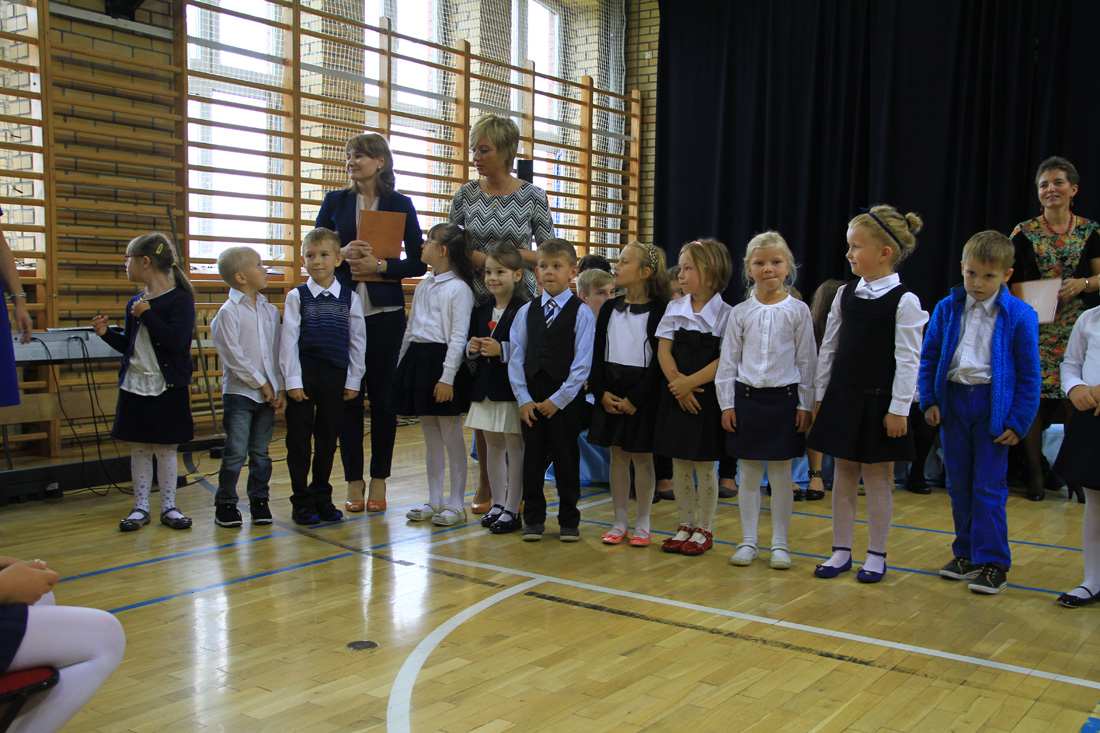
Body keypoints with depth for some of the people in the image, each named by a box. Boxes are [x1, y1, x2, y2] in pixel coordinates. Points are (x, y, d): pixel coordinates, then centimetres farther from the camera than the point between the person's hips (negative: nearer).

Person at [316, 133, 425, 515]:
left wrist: (380, 266, -13)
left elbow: (418, 262, 1)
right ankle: (353, 482, 13)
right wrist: (342, 253, -11)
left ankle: (379, 481, 13)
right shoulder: (335, 201, 9)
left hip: (384, 311, -1)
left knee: (382, 394, 2)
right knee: (348, 395, 2)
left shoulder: (400, 205, 4)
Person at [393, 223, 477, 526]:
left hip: (442, 361, -8)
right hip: (418, 359, 8)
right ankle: (434, 501, 20)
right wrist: (401, 364, 18)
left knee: (451, 436, 0)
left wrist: (447, 377, -18)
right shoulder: (423, 285, 15)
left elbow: (458, 336, -14)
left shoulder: (459, 288, -10)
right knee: (430, 438, 13)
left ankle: (456, 504, 8)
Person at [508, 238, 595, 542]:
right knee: (533, 457, 8)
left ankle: (569, 520, 19)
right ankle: (533, 519, 20)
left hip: (565, 399, -3)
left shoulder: (582, 313, -3)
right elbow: (516, 357, 6)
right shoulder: (527, 312, 8)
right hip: (531, 398, 3)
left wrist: (558, 399, -11)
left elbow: (582, 362, -8)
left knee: (566, 459, 6)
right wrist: (523, 399, -3)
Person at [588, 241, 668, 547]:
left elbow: (659, 361, -10)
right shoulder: (609, 309, 8)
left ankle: (642, 524, 16)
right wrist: (601, 392, -6)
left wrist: (635, 398, -15)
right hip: (610, 393, 4)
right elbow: (597, 354, 7)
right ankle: (619, 521, 19)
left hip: (643, 394, -4)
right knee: (617, 455, 9)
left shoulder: (659, 311, -7)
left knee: (642, 458, 3)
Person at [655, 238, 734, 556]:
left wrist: (690, 383, -18)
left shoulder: (725, 314, -6)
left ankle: (704, 529, 17)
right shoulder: (674, 309, 6)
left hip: (707, 397, -4)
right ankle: (685, 525, 22)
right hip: (676, 396, 4)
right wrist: (678, 383, -13)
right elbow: (663, 351, 1)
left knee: (705, 465, 4)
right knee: (679, 464, 10)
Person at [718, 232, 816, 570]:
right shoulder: (740, 313, 4)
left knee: (781, 475, 5)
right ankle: (748, 542, 17)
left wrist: (805, 405, -2)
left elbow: (807, 361, 2)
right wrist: (727, 403, 0)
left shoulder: (798, 311, 1)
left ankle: (780, 544, 15)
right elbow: (728, 361, 5)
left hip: (784, 399, -1)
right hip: (747, 398, 2)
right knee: (749, 475, 8)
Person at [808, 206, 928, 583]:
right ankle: (841, 551, 20)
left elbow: (908, 359, -12)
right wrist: (822, 396, 9)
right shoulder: (845, 295, 6)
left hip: (879, 402, -5)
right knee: (844, 473, 10)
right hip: (842, 397, 5)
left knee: (877, 476, 5)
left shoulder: (904, 301, -10)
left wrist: (899, 408, -14)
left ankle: (876, 555, 17)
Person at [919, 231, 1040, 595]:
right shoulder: (947, 308, 4)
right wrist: (929, 400, 1)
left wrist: (1018, 422, -7)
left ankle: (993, 562, 7)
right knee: (959, 484, 11)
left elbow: (1029, 374, -3)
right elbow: (929, 357, 10)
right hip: (953, 401, 4)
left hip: (994, 405, -4)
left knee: (988, 486, -3)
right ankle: (966, 553, 24)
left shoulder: (1019, 315, -5)